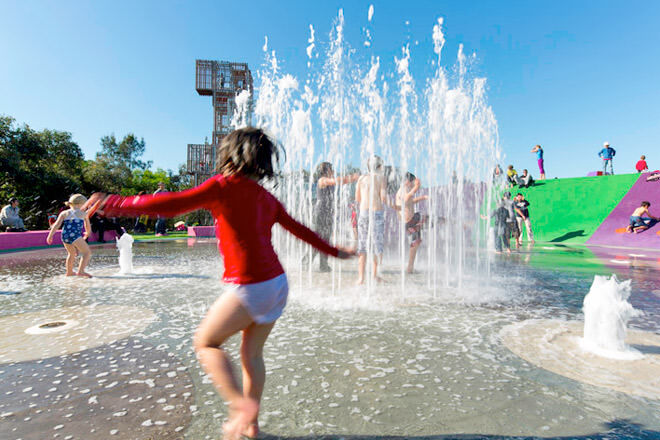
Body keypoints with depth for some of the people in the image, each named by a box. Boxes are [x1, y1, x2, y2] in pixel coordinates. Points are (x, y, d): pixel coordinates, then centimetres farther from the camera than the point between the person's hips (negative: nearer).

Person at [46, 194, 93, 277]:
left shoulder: (64, 213, 17)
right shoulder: (83, 214, 12)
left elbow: (56, 225, 6)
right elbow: (88, 228, 20)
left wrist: (50, 236, 9)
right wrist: (86, 236, 38)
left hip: (65, 236, 5)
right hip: (75, 236, -5)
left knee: (72, 253, 26)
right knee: (87, 252, 1)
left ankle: (69, 272, 37)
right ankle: (80, 271, -15)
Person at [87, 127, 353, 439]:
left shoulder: (224, 185, -7)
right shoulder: (266, 197, 13)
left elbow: (171, 205, -14)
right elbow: (299, 229, 19)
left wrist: (113, 204, -6)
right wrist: (334, 251, 31)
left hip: (250, 287, -7)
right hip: (277, 283, 7)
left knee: (205, 342, 16)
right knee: (252, 354, 21)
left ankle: (241, 404, 7)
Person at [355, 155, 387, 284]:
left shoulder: (362, 178, 10)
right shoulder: (381, 177, 0)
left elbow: (357, 199, 11)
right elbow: (383, 198, -7)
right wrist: (385, 200, 15)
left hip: (363, 212, 3)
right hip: (377, 212, -3)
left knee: (362, 246, 6)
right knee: (378, 246, 7)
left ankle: (361, 277, 4)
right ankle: (375, 275, 10)